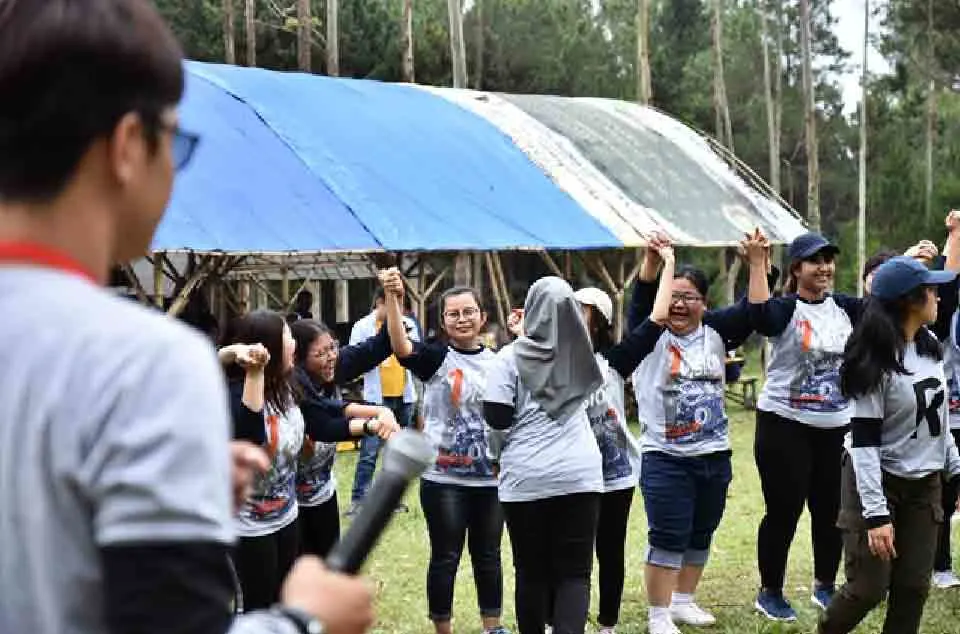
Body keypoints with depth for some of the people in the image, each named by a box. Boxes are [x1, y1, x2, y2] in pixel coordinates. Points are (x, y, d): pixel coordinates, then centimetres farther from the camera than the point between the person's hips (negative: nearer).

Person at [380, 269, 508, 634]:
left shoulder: (497, 361, 6)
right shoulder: (436, 357, -7)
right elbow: (401, 348, -27)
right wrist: (393, 298, -38)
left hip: (490, 479, 4)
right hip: (444, 479, -4)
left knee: (488, 556, 15)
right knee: (445, 558, 5)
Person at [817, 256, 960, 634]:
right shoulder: (877, 361, -19)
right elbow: (864, 442, -20)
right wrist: (876, 513, -25)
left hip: (924, 484, 7)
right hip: (879, 480, -7)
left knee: (913, 588, 4)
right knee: (869, 589, -4)